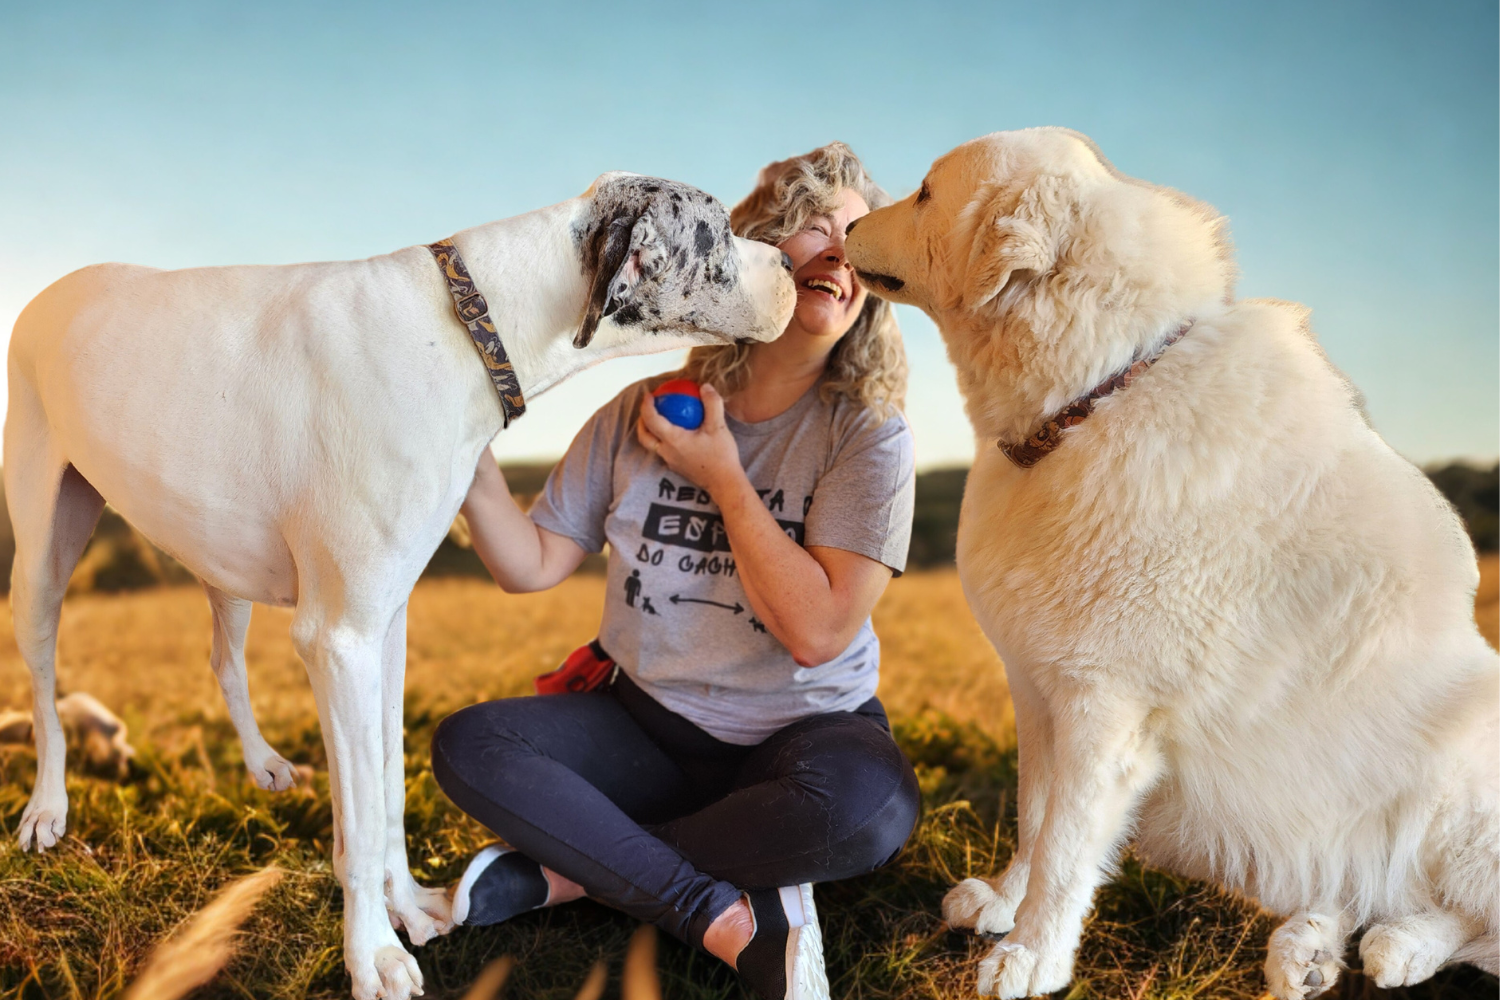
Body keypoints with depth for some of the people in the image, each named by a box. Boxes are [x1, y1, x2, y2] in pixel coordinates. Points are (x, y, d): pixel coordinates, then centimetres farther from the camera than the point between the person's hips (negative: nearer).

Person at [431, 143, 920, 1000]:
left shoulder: (868, 434, -9)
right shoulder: (639, 415, -1)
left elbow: (815, 631, -18)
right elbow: (532, 565, 1)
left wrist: (722, 476, -17)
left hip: (805, 729, -2)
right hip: (650, 726, 3)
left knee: (872, 805, -35)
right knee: (469, 746, -20)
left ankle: (571, 869, -17)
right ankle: (734, 919, -23)